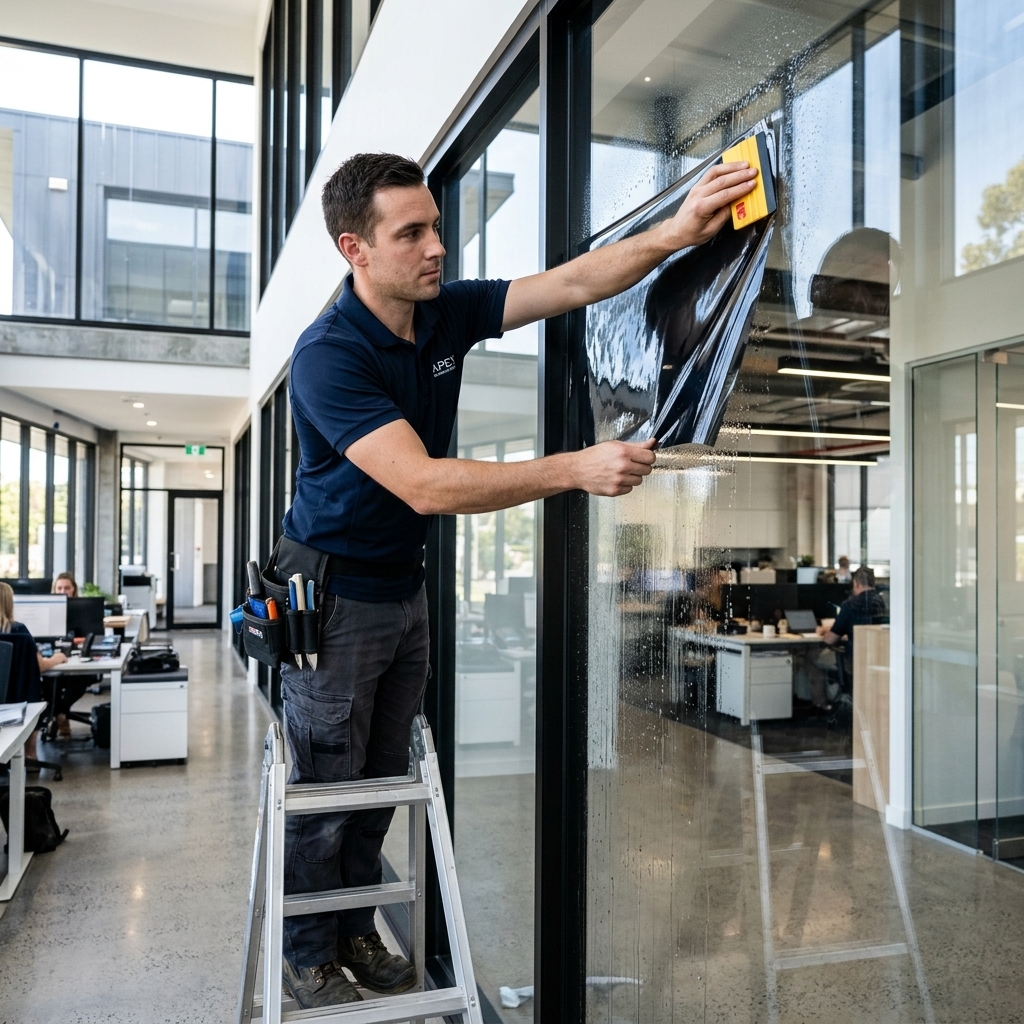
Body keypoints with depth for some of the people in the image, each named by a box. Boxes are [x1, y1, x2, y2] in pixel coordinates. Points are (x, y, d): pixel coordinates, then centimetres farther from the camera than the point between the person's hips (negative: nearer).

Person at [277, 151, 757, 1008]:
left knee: (383, 779, 17)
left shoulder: (447, 312, -2)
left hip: (405, 585, 7)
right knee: (326, 790, 8)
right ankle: (308, 956, 31)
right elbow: (424, 485, -33)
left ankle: (356, 931, 37)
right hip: (335, 597, -6)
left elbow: (573, 283, -6)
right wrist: (577, 469, -37)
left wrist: (677, 232, -21)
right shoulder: (328, 356, -24)